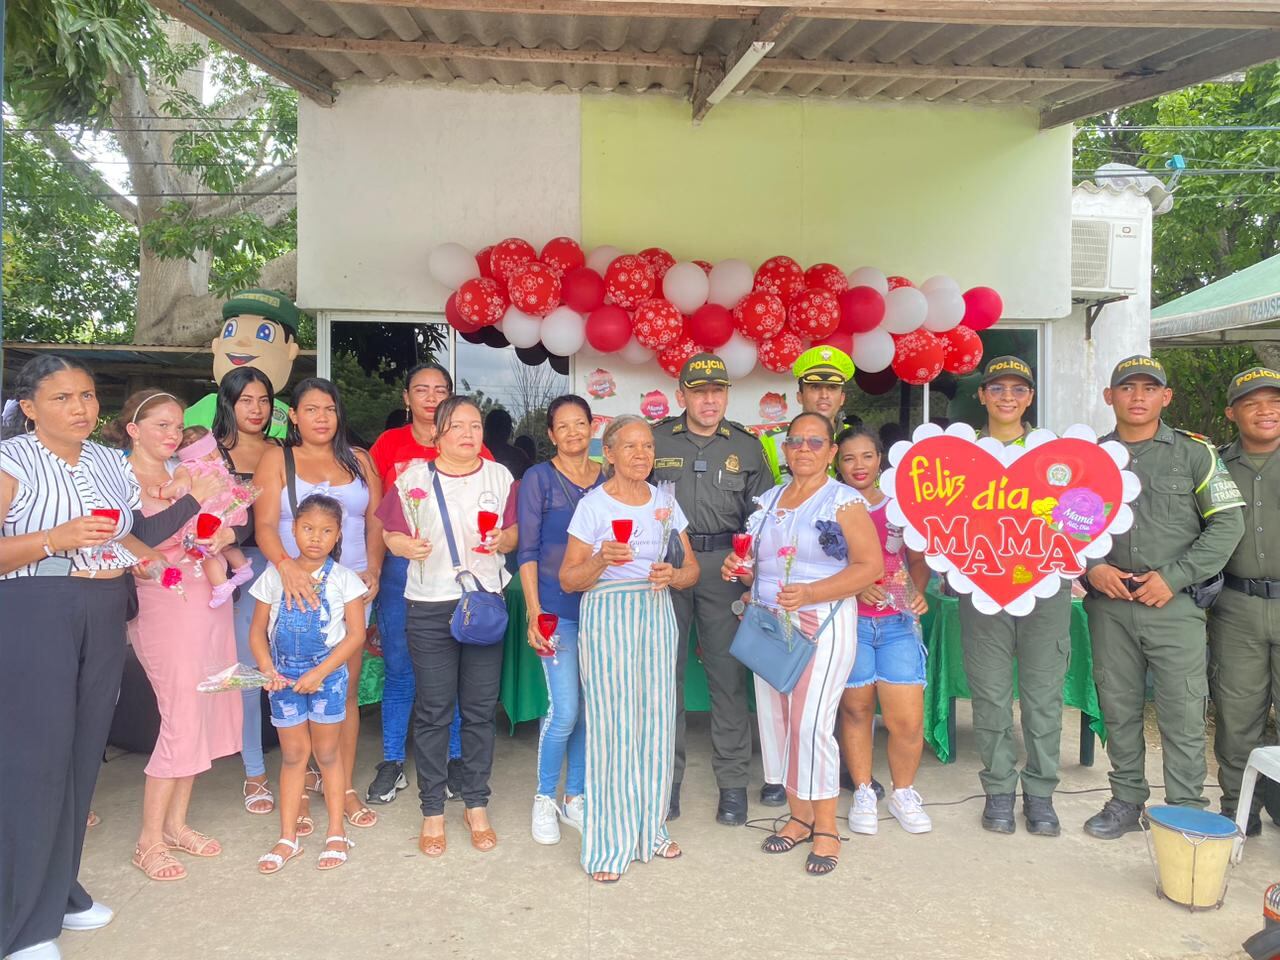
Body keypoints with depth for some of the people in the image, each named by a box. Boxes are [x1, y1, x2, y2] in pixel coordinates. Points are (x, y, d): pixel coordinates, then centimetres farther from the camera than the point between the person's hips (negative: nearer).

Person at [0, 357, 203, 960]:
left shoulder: (110, 464, 12)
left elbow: (131, 539, 17)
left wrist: (194, 501, 7)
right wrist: (55, 539, -24)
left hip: (104, 620, 6)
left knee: (83, 751, 9)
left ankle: (58, 890, 25)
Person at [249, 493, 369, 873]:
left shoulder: (343, 579, -5)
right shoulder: (275, 576, 1)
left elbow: (356, 634, -7)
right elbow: (258, 631, 5)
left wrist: (319, 672, -14)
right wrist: (267, 669, -10)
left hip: (327, 675, -2)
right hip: (284, 676, 2)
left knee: (327, 752, 8)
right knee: (292, 753, 10)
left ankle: (337, 834, 19)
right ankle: (287, 838, 20)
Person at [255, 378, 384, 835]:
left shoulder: (359, 460, 12)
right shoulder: (277, 459, 4)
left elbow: (376, 522, 10)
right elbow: (265, 526, -7)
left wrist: (373, 568, -5)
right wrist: (286, 564, -26)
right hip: (297, 588, -2)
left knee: (347, 689, 6)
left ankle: (345, 786, 17)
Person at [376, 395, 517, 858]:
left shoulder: (499, 476, 7)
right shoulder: (413, 477, 1)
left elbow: (514, 534, 12)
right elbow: (392, 534, 4)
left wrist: (502, 540, -10)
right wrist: (408, 546, -17)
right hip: (430, 607, -2)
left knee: (480, 709, 7)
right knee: (433, 710, 2)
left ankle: (476, 806, 22)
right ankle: (432, 811, 17)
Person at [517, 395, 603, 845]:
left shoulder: (609, 479, 8)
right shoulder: (538, 479, -2)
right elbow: (528, 551, -4)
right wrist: (534, 613, -11)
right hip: (558, 606, -4)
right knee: (565, 710, -8)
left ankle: (575, 797, 25)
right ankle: (544, 798, 15)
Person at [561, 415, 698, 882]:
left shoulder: (665, 502, 10)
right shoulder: (593, 505, -3)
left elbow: (691, 567, 13)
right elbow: (568, 579, -2)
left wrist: (673, 575, -8)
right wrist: (602, 560, -20)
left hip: (657, 615, 4)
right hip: (607, 618, -4)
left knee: (656, 720, 6)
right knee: (612, 725, -3)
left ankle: (650, 828, 23)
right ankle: (609, 846, 9)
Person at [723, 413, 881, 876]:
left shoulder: (844, 500, -5)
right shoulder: (769, 500, 14)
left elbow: (870, 566, -12)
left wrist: (810, 594, -21)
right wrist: (739, 567, 0)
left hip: (822, 625, -6)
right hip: (769, 625, 6)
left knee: (812, 723, -9)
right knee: (776, 718, 7)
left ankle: (826, 829, 6)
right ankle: (799, 817, 23)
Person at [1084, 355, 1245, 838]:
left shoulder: (1194, 452, 2)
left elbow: (1228, 523, -2)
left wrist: (1174, 577, -10)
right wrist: (1091, 567, -6)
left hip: (1175, 604, -2)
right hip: (1108, 605, 3)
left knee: (1182, 713, 0)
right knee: (1118, 708, 11)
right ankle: (1126, 801, 25)